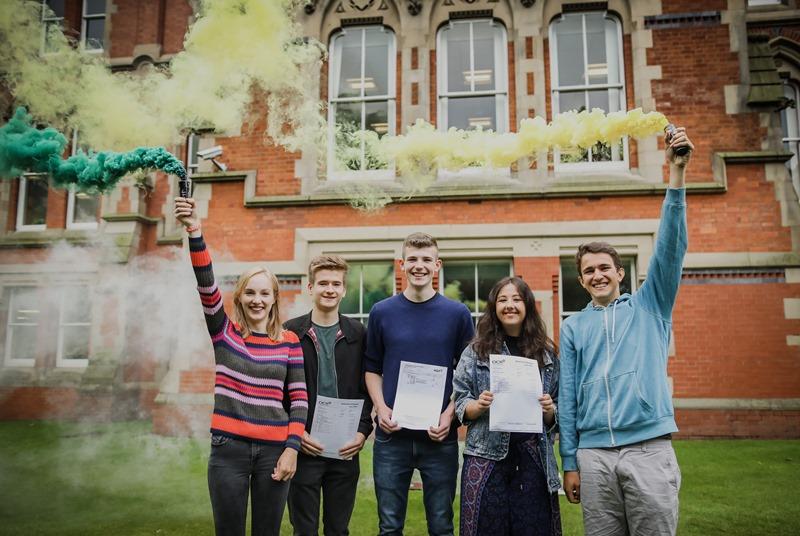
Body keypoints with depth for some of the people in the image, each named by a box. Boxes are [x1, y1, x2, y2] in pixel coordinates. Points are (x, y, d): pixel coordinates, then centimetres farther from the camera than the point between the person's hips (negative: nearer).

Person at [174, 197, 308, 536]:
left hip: (274, 450, 1)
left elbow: (298, 398, 3)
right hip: (228, 448, 0)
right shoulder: (224, 332, 2)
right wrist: (194, 232, -24)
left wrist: (292, 448, -6)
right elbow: (206, 286, -12)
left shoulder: (289, 342, 3)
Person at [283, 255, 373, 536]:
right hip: (304, 448, -1)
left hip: (346, 449, 2)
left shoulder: (357, 333, 4)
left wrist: (363, 431, -5)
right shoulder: (290, 332, -2)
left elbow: (367, 388, 6)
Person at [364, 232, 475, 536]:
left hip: (440, 435, 0)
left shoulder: (457, 314, 0)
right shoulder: (382, 312, 3)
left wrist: (449, 414, -10)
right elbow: (372, 368, 8)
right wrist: (381, 407, -8)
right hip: (391, 434, 1)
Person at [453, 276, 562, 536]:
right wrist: (479, 405, -15)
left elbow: (555, 415, 13)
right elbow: (459, 403, 4)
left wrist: (550, 410, -8)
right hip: (487, 456, -1)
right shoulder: (476, 351, 4)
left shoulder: (546, 353, 9)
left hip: (533, 457, 2)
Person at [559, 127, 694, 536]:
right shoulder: (573, 327, 13)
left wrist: (676, 173, -12)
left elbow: (670, 247, -3)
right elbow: (567, 396, 10)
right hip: (594, 455, 2)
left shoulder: (649, 307, 10)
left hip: (649, 449, -1)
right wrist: (570, 462, 5)